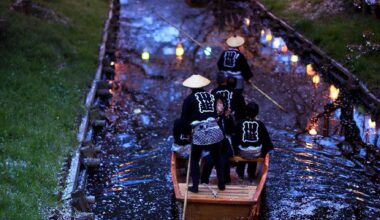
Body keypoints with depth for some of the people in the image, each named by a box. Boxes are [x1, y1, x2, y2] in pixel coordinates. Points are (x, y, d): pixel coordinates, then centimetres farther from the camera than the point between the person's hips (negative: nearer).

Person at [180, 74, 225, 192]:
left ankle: (195, 186, 13)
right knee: (217, 158, 19)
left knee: (194, 160, 13)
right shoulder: (211, 96, 12)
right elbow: (216, 113, 14)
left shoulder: (189, 99, 2)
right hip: (214, 130, 3)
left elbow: (184, 118, 3)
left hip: (199, 132, -3)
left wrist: (188, 130, 17)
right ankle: (221, 184, 25)